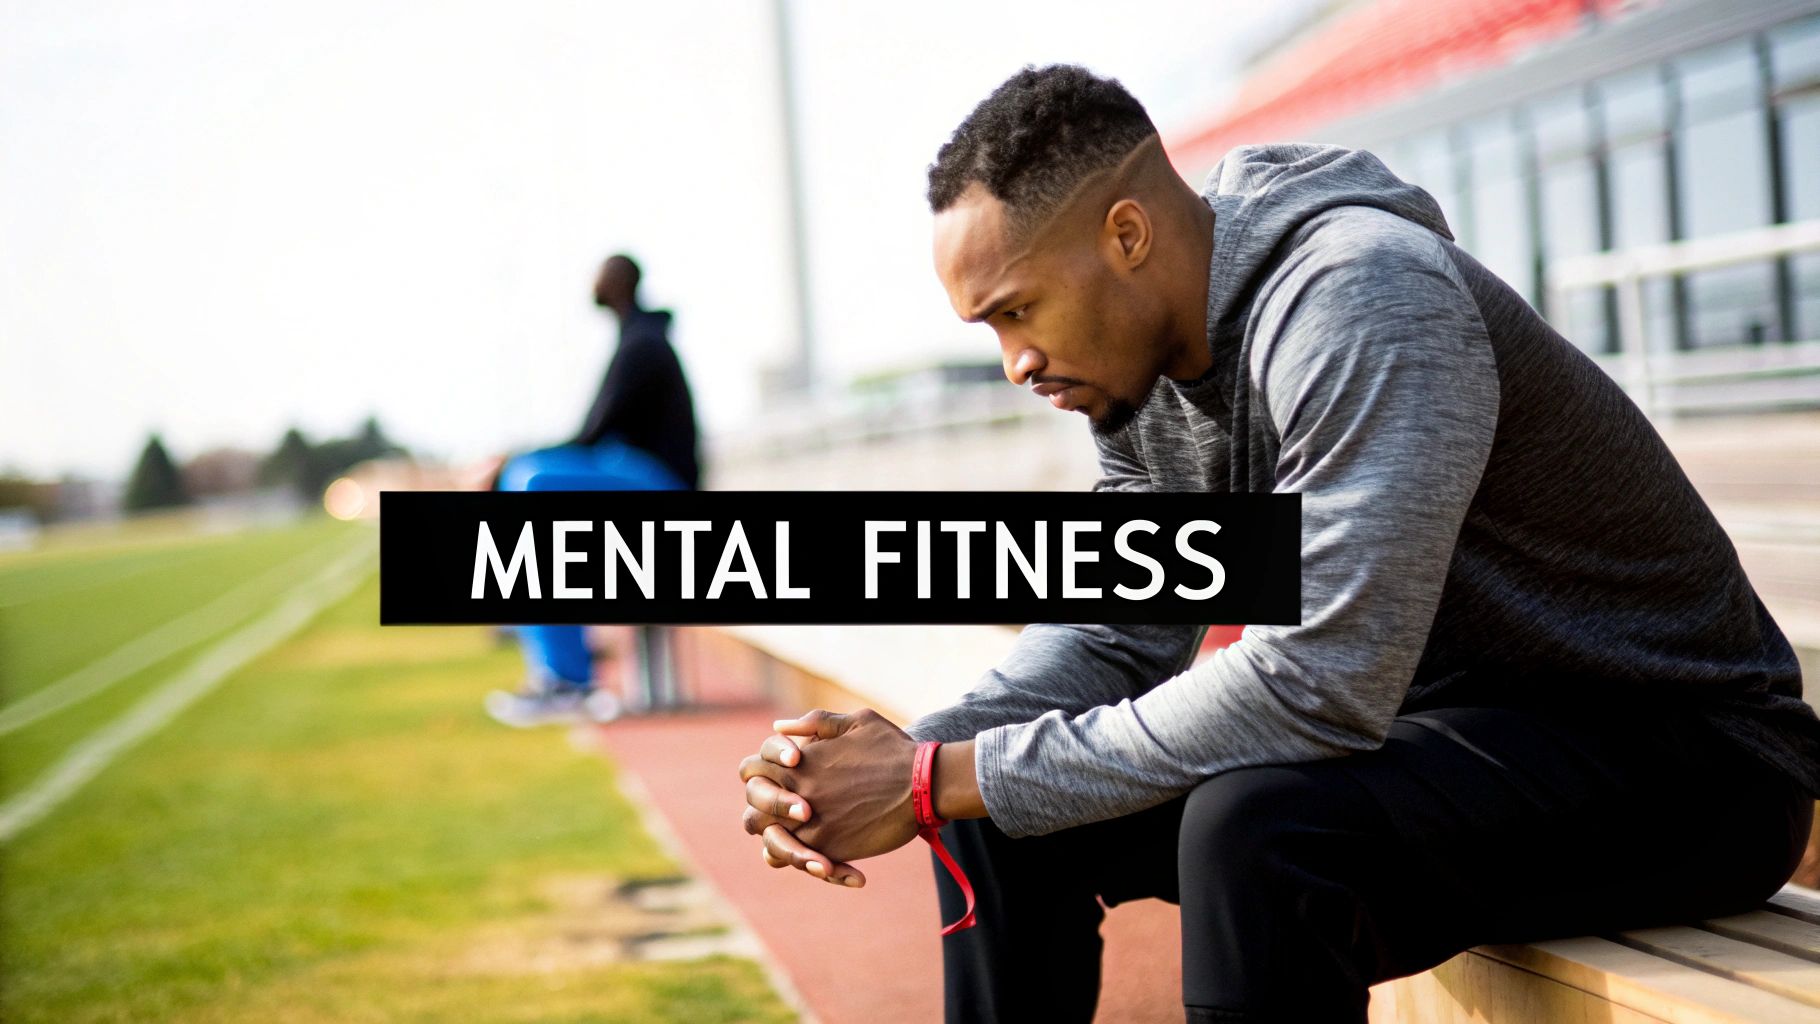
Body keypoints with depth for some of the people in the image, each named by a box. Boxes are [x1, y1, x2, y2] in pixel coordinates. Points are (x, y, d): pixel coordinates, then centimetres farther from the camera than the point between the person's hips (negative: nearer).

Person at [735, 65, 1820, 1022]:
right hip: (1427, 720, 9)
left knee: (1257, 824, -35)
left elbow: (1319, 687, -35)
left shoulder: (1361, 302, -28)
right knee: (1003, 806, 2)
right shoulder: (1142, 365, 0)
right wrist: (910, 754, -17)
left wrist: (946, 780, -29)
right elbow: (1112, 633, 4)